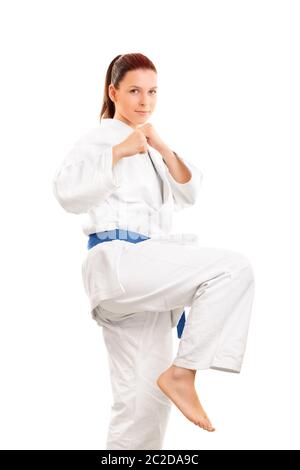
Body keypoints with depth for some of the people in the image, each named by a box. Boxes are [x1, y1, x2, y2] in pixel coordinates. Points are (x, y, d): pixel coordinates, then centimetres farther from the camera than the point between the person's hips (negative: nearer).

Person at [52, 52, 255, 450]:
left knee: (146, 401, 6)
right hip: (117, 259, -8)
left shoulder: (151, 146, 23)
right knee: (233, 267, -23)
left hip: (145, 276, 8)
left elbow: (189, 193, 9)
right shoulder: (100, 138, 0)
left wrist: (163, 149, -5)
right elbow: (68, 192, -17)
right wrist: (120, 151, -19)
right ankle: (182, 372, -20)